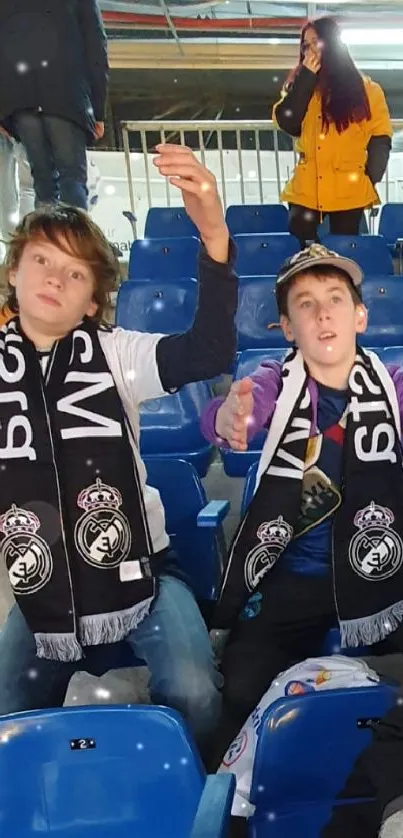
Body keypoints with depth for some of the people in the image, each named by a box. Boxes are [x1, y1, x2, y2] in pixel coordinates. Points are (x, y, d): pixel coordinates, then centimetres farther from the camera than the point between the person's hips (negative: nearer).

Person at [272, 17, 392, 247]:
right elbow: (286, 122, -6)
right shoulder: (301, 83, 9)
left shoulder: (365, 88, 2)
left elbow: (380, 136, 2)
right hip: (306, 190, 2)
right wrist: (307, 77, -8)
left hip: (349, 191, -1)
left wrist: (370, 179, -6)